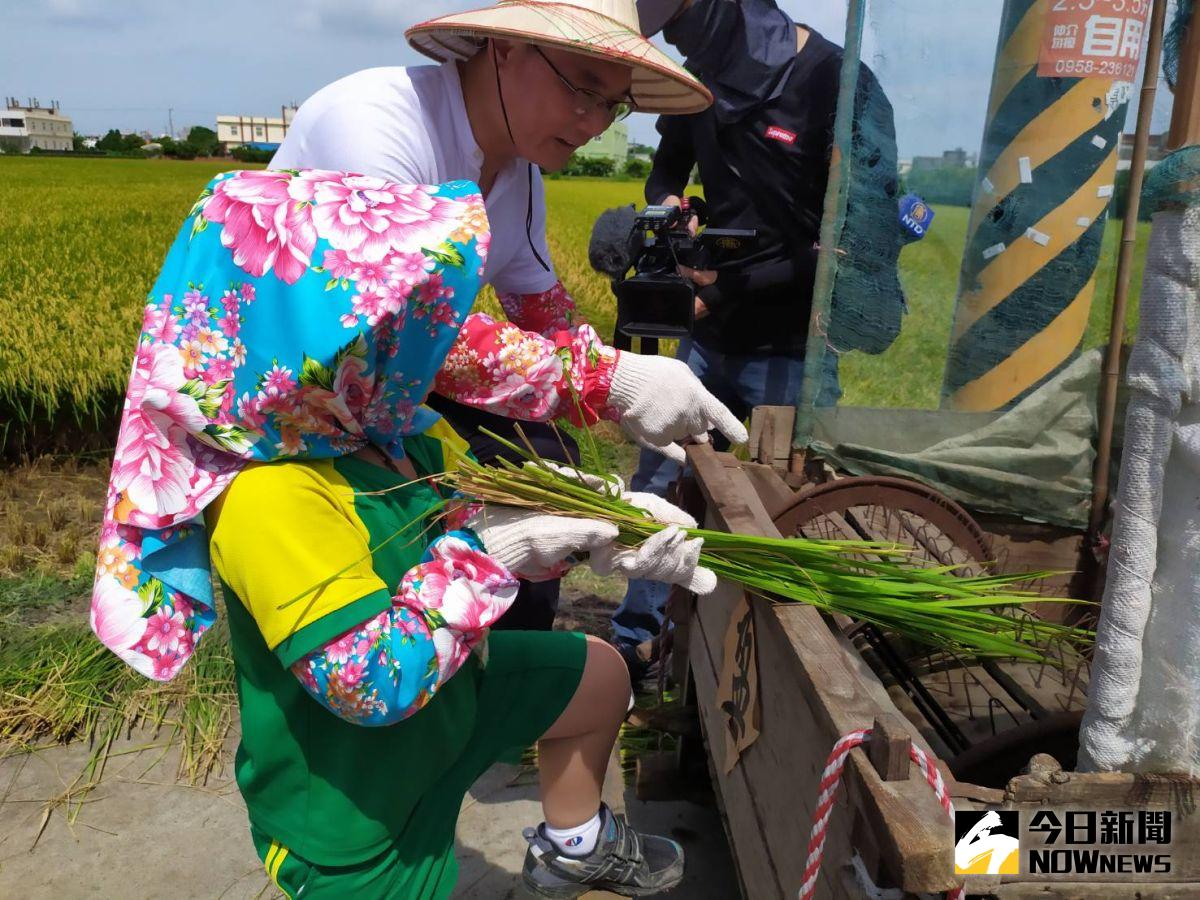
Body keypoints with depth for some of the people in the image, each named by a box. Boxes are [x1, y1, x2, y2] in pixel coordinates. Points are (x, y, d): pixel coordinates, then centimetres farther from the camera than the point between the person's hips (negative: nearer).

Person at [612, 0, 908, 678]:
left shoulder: (838, 84, -15)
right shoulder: (702, 77, 3)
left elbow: (850, 247, -16)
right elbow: (667, 170, 20)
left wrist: (727, 286, -20)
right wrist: (670, 206, -5)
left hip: (790, 350, -6)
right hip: (710, 340, 6)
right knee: (657, 487, 10)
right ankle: (636, 642, 27)